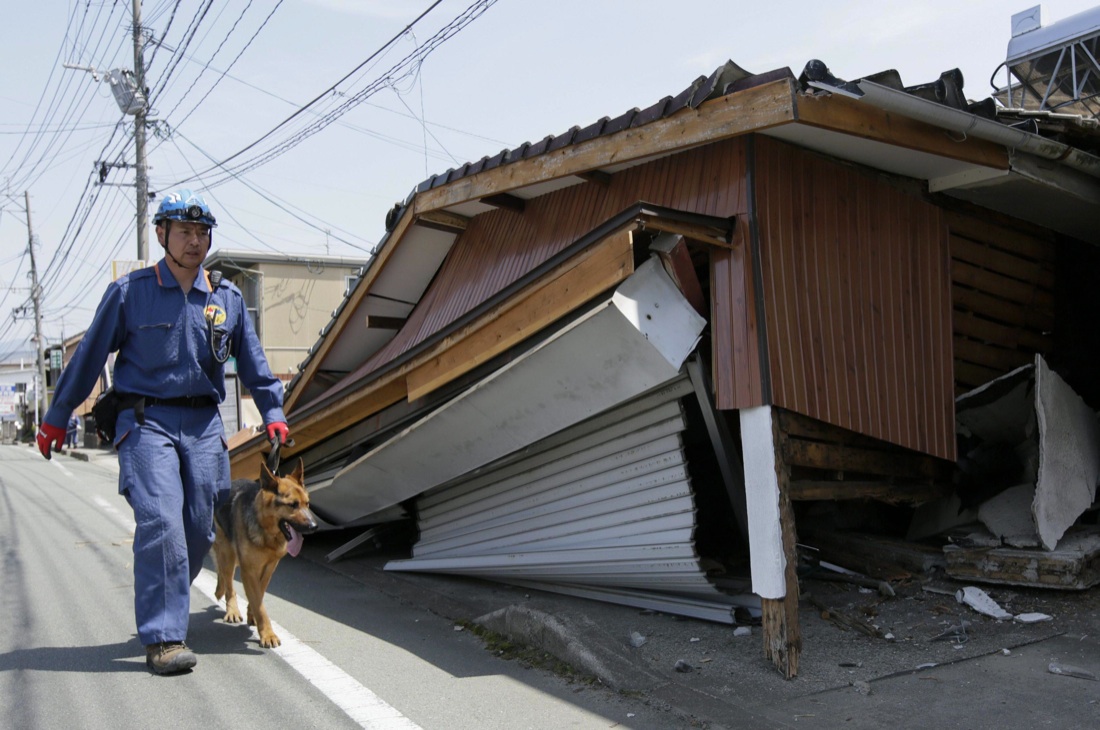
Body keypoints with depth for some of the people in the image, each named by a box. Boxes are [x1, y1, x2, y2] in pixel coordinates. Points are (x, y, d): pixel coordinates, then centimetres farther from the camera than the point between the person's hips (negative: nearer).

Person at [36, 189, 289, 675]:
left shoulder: (227, 299, 10)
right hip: (146, 420, -3)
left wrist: (273, 412, 9)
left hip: (204, 424, 4)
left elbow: (253, 363, 18)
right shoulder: (128, 293, 2)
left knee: (199, 528, 3)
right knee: (161, 521, -17)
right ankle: (162, 638, -12)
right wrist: (56, 417, 10)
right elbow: (88, 358, 7)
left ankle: (160, 610, 26)